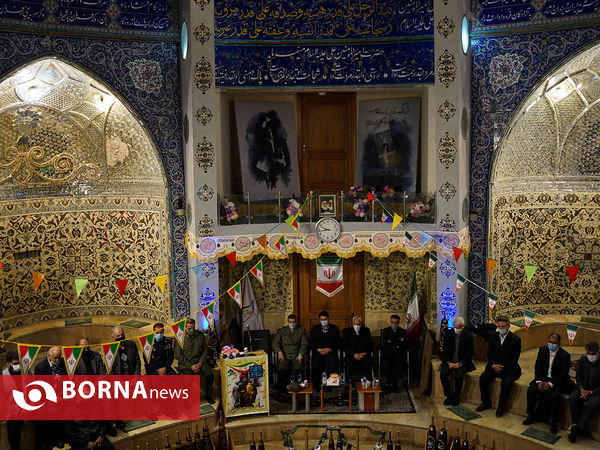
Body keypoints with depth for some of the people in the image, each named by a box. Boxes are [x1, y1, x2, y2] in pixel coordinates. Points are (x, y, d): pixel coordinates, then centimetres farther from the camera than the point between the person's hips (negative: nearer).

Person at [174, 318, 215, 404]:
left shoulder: (200, 335, 4)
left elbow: (205, 350, 9)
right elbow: (178, 355, -8)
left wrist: (200, 363, -6)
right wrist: (190, 366, -14)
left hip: (199, 361, 3)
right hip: (185, 363, -3)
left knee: (210, 374, -21)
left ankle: (208, 395, 1)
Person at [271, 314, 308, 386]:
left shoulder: (301, 330, 11)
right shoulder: (282, 331, 14)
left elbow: (304, 344, 4)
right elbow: (275, 342, 7)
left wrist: (300, 354, -11)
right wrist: (279, 352, -10)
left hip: (296, 355, 0)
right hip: (285, 355, 1)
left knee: (298, 368, -32)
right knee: (281, 368, -30)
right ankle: (283, 386, -11)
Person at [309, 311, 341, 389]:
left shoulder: (335, 329, 9)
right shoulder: (314, 329, 11)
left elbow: (338, 343, 6)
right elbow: (310, 343, 6)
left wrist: (330, 349, -10)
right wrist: (318, 350, -9)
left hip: (331, 353, 0)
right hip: (318, 353, 1)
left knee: (332, 366, -29)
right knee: (315, 366, -26)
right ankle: (316, 386, -8)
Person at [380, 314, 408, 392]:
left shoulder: (403, 331, 16)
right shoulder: (385, 331, 13)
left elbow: (404, 344, 2)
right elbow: (384, 344, -1)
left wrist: (391, 343, -6)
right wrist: (398, 343, -5)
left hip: (399, 354, 0)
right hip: (388, 353, 0)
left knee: (400, 365, -30)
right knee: (385, 365, -29)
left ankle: (391, 384, -13)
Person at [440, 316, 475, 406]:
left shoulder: (468, 335, -7)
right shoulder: (448, 333, 0)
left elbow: (470, 353, -5)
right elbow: (445, 350, 3)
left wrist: (460, 363, -14)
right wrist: (449, 362, -10)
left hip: (462, 362, -3)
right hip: (449, 361, 3)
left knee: (458, 376, -29)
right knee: (443, 374, -22)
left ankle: (456, 397, -5)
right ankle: (449, 396, 0)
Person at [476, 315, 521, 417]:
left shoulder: (515, 339, -8)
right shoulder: (494, 336, 7)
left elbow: (514, 359, -10)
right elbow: (489, 353, 9)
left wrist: (501, 366, -16)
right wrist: (494, 365, -9)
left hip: (509, 368, -4)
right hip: (494, 366, 5)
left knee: (506, 383, -31)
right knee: (483, 378, -17)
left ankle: (501, 407, -11)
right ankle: (486, 403, 1)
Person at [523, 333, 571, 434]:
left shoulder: (565, 355, -12)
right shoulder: (542, 350, 1)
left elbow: (563, 374, -13)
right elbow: (537, 367, 5)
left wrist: (550, 383, -22)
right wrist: (539, 381, -11)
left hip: (557, 381, -4)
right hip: (543, 378, 4)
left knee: (554, 396, -31)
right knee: (531, 390, -19)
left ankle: (554, 422, -12)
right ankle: (531, 415, 0)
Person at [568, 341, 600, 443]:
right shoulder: (583, 359, 1)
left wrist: (591, 392, -18)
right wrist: (581, 389, -8)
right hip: (583, 388, 4)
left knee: (591, 404, -33)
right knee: (572, 399, -26)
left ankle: (578, 428, -21)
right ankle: (576, 425, -15)